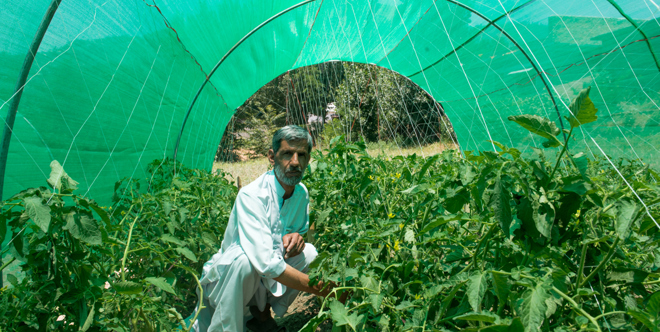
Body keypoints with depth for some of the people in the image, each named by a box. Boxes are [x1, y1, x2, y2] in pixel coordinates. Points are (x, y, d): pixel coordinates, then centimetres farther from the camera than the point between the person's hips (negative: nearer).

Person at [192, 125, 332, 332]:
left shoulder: (302, 193, -5)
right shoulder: (251, 196, -28)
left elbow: (301, 228, 14)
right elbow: (266, 262, -37)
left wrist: (296, 236, -13)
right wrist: (319, 289, -35)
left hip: (263, 283, 7)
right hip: (225, 277, -6)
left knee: (309, 253, -14)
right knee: (243, 259, -36)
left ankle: (262, 313, 5)